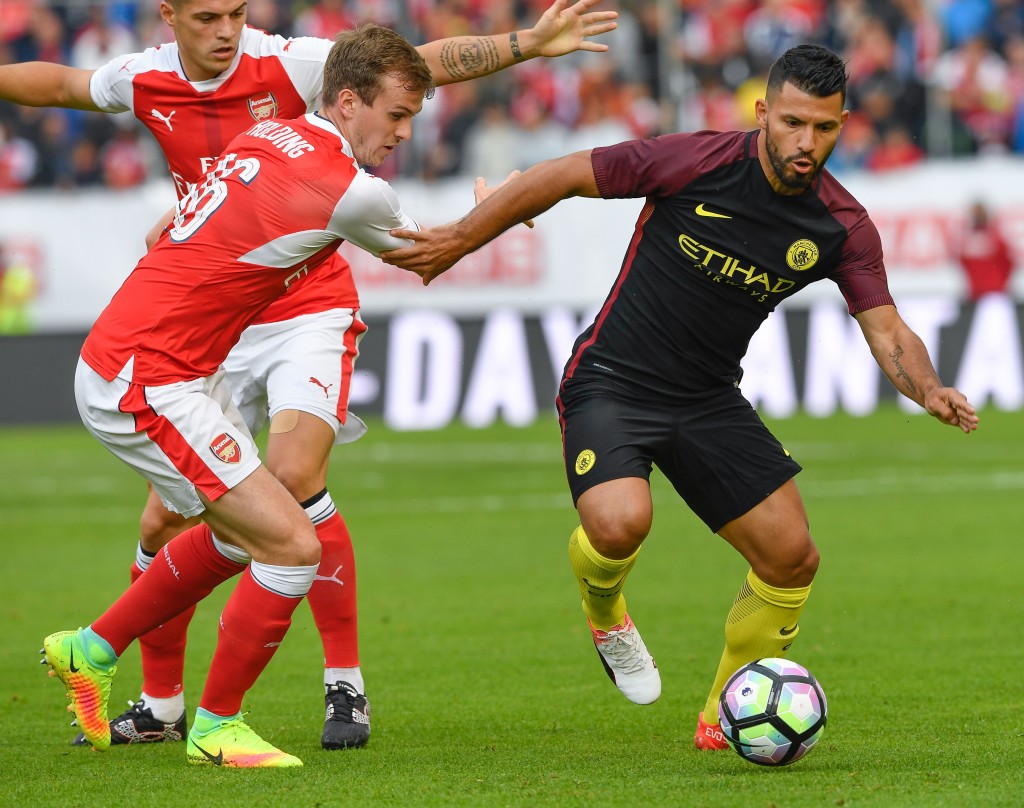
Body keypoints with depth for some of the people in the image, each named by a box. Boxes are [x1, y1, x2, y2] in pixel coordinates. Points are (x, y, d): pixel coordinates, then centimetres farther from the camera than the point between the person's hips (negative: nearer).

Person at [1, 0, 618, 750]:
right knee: (164, 522, 2)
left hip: (308, 313, -4)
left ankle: (346, 685, -13)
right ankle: (160, 704, 20)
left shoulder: (284, 65, -12)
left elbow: (423, 63, -13)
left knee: (294, 478, -25)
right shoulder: (144, 81, -2)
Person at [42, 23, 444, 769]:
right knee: (292, 546, -11)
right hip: (142, 386, -10)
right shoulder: (350, 190, -20)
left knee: (239, 534, 27)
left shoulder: (271, 134, 5)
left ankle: (92, 650, 41)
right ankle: (216, 727, 6)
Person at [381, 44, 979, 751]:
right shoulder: (697, 162, -18)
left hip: (708, 400, 5)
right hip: (610, 383, -5)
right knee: (620, 523, -30)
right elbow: (562, 178, -10)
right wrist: (459, 241, -5)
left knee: (791, 558, -3)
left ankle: (724, 718, 21)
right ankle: (604, 613, 8)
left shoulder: (843, 228, -6)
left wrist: (928, 389, -28)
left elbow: (887, 329, -6)